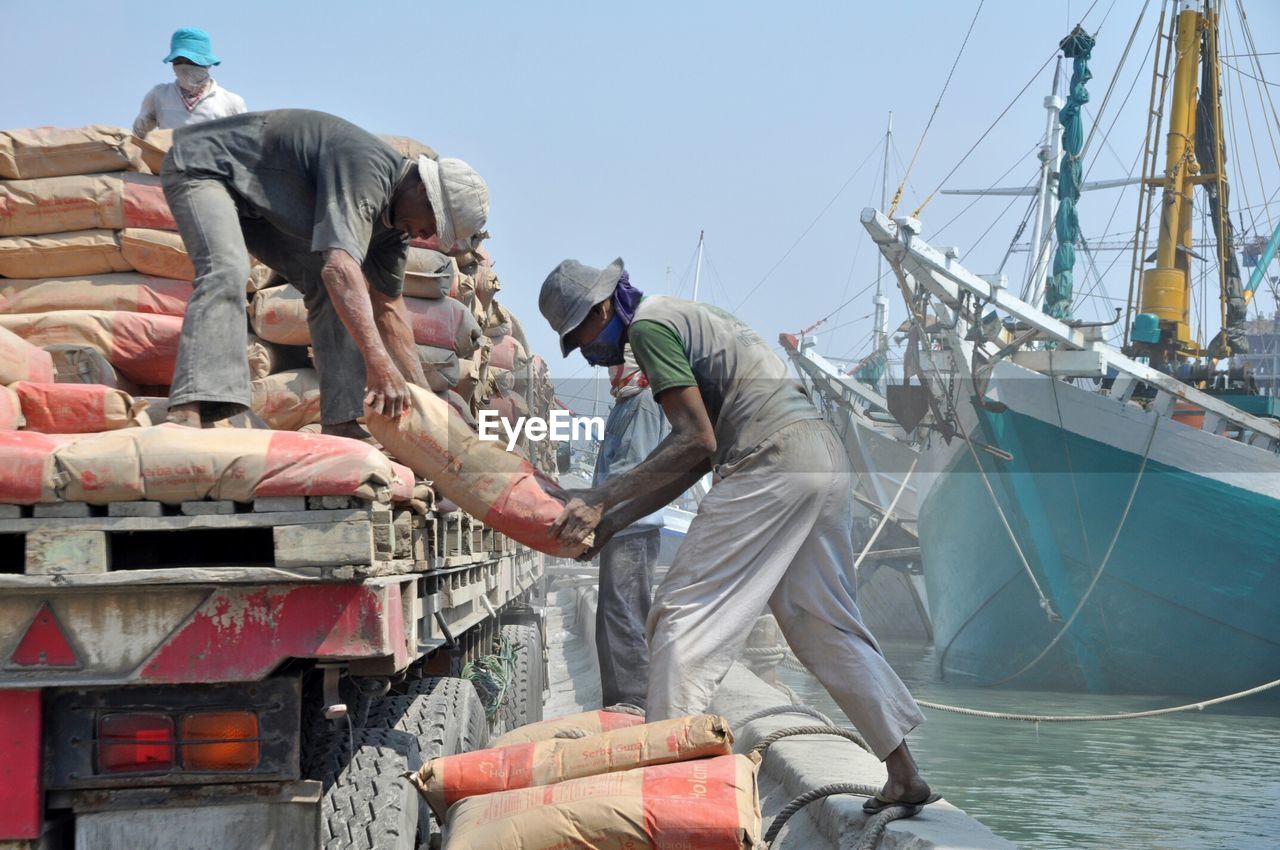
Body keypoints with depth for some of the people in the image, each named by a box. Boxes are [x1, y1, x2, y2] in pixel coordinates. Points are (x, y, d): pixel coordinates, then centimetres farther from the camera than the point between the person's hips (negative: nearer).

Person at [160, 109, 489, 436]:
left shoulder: (396, 217, -1)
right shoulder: (368, 170, -32)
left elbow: (387, 304, 9)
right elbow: (340, 266, -46)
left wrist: (422, 393, 5)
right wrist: (378, 363, -52)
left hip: (257, 197, 10)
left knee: (329, 289, 1)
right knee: (226, 270, -34)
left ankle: (340, 423, -4)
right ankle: (187, 411, -48)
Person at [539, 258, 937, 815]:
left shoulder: (650, 324, -4)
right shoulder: (683, 319, 25)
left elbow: (696, 440, -13)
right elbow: (697, 461, 20)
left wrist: (602, 500, -10)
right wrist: (609, 523, 16)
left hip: (772, 464, -10)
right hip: (826, 457, 10)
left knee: (684, 615, -7)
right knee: (826, 625, 14)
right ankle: (904, 775, 17)